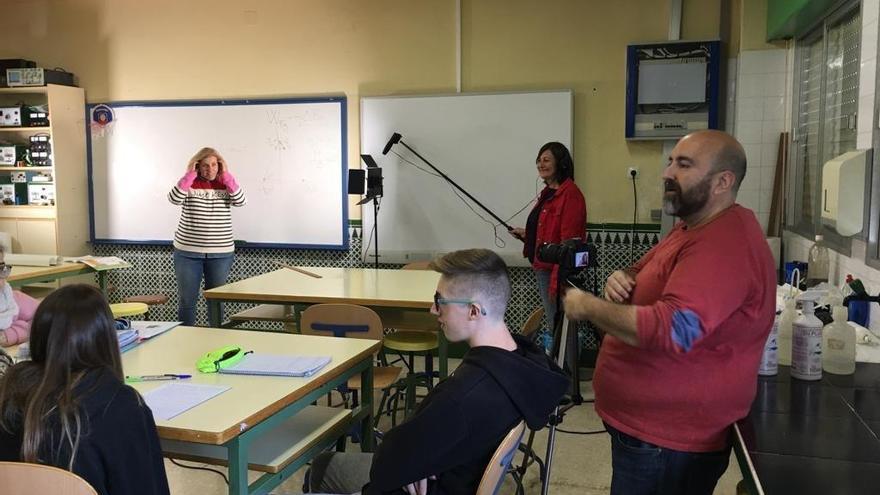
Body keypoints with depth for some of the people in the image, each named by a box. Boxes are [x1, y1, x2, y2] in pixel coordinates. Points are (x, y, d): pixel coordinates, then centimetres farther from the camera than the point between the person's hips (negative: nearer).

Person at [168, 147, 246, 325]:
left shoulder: (225, 185, 5)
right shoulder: (190, 184, 1)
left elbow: (240, 201, -12)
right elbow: (174, 198, -17)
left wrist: (226, 175, -11)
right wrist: (189, 174, -14)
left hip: (221, 253, 1)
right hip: (188, 251, -1)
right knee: (187, 300, 5)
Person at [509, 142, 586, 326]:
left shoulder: (570, 194, -16)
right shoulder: (548, 193, 14)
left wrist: (557, 282, -23)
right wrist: (527, 235, 12)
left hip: (555, 269, -10)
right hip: (541, 267, 10)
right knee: (552, 323, 20)